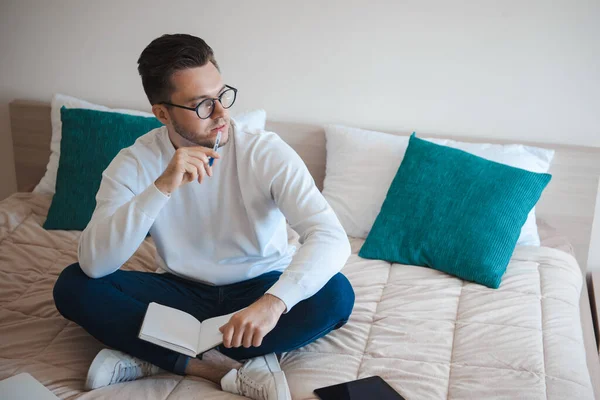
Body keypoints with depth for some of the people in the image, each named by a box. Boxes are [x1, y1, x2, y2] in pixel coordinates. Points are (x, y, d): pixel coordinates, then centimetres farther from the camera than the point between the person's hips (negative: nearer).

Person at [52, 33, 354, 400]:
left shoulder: (267, 152, -17)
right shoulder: (134, 163, -12)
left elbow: (332, 237, -28)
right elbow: (93, 264, -25)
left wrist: (275, 301, -46)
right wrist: (163, 186, -37)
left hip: (260, 289, 0)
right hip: (182, 293, 1)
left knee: (336, 295, -30)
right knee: (74, 286, -20)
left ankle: (153, 354, -24)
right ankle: (234, 368, -26)